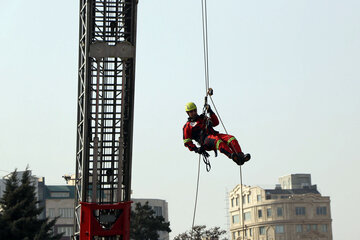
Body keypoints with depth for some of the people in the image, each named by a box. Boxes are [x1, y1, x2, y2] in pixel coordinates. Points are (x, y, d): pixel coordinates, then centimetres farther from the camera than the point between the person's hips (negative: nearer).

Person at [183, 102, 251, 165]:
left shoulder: (203, 118, 33)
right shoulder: (187, 126, 17)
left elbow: (216, 123, 25)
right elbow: (187, 142, 10)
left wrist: (210, 111, 14)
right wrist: (196, 149, -6)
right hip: (205, 140, -6)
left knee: (231, 138, -22)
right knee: (217, 140, -40)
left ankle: (241, 156, -42)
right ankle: (232, 156, -61)